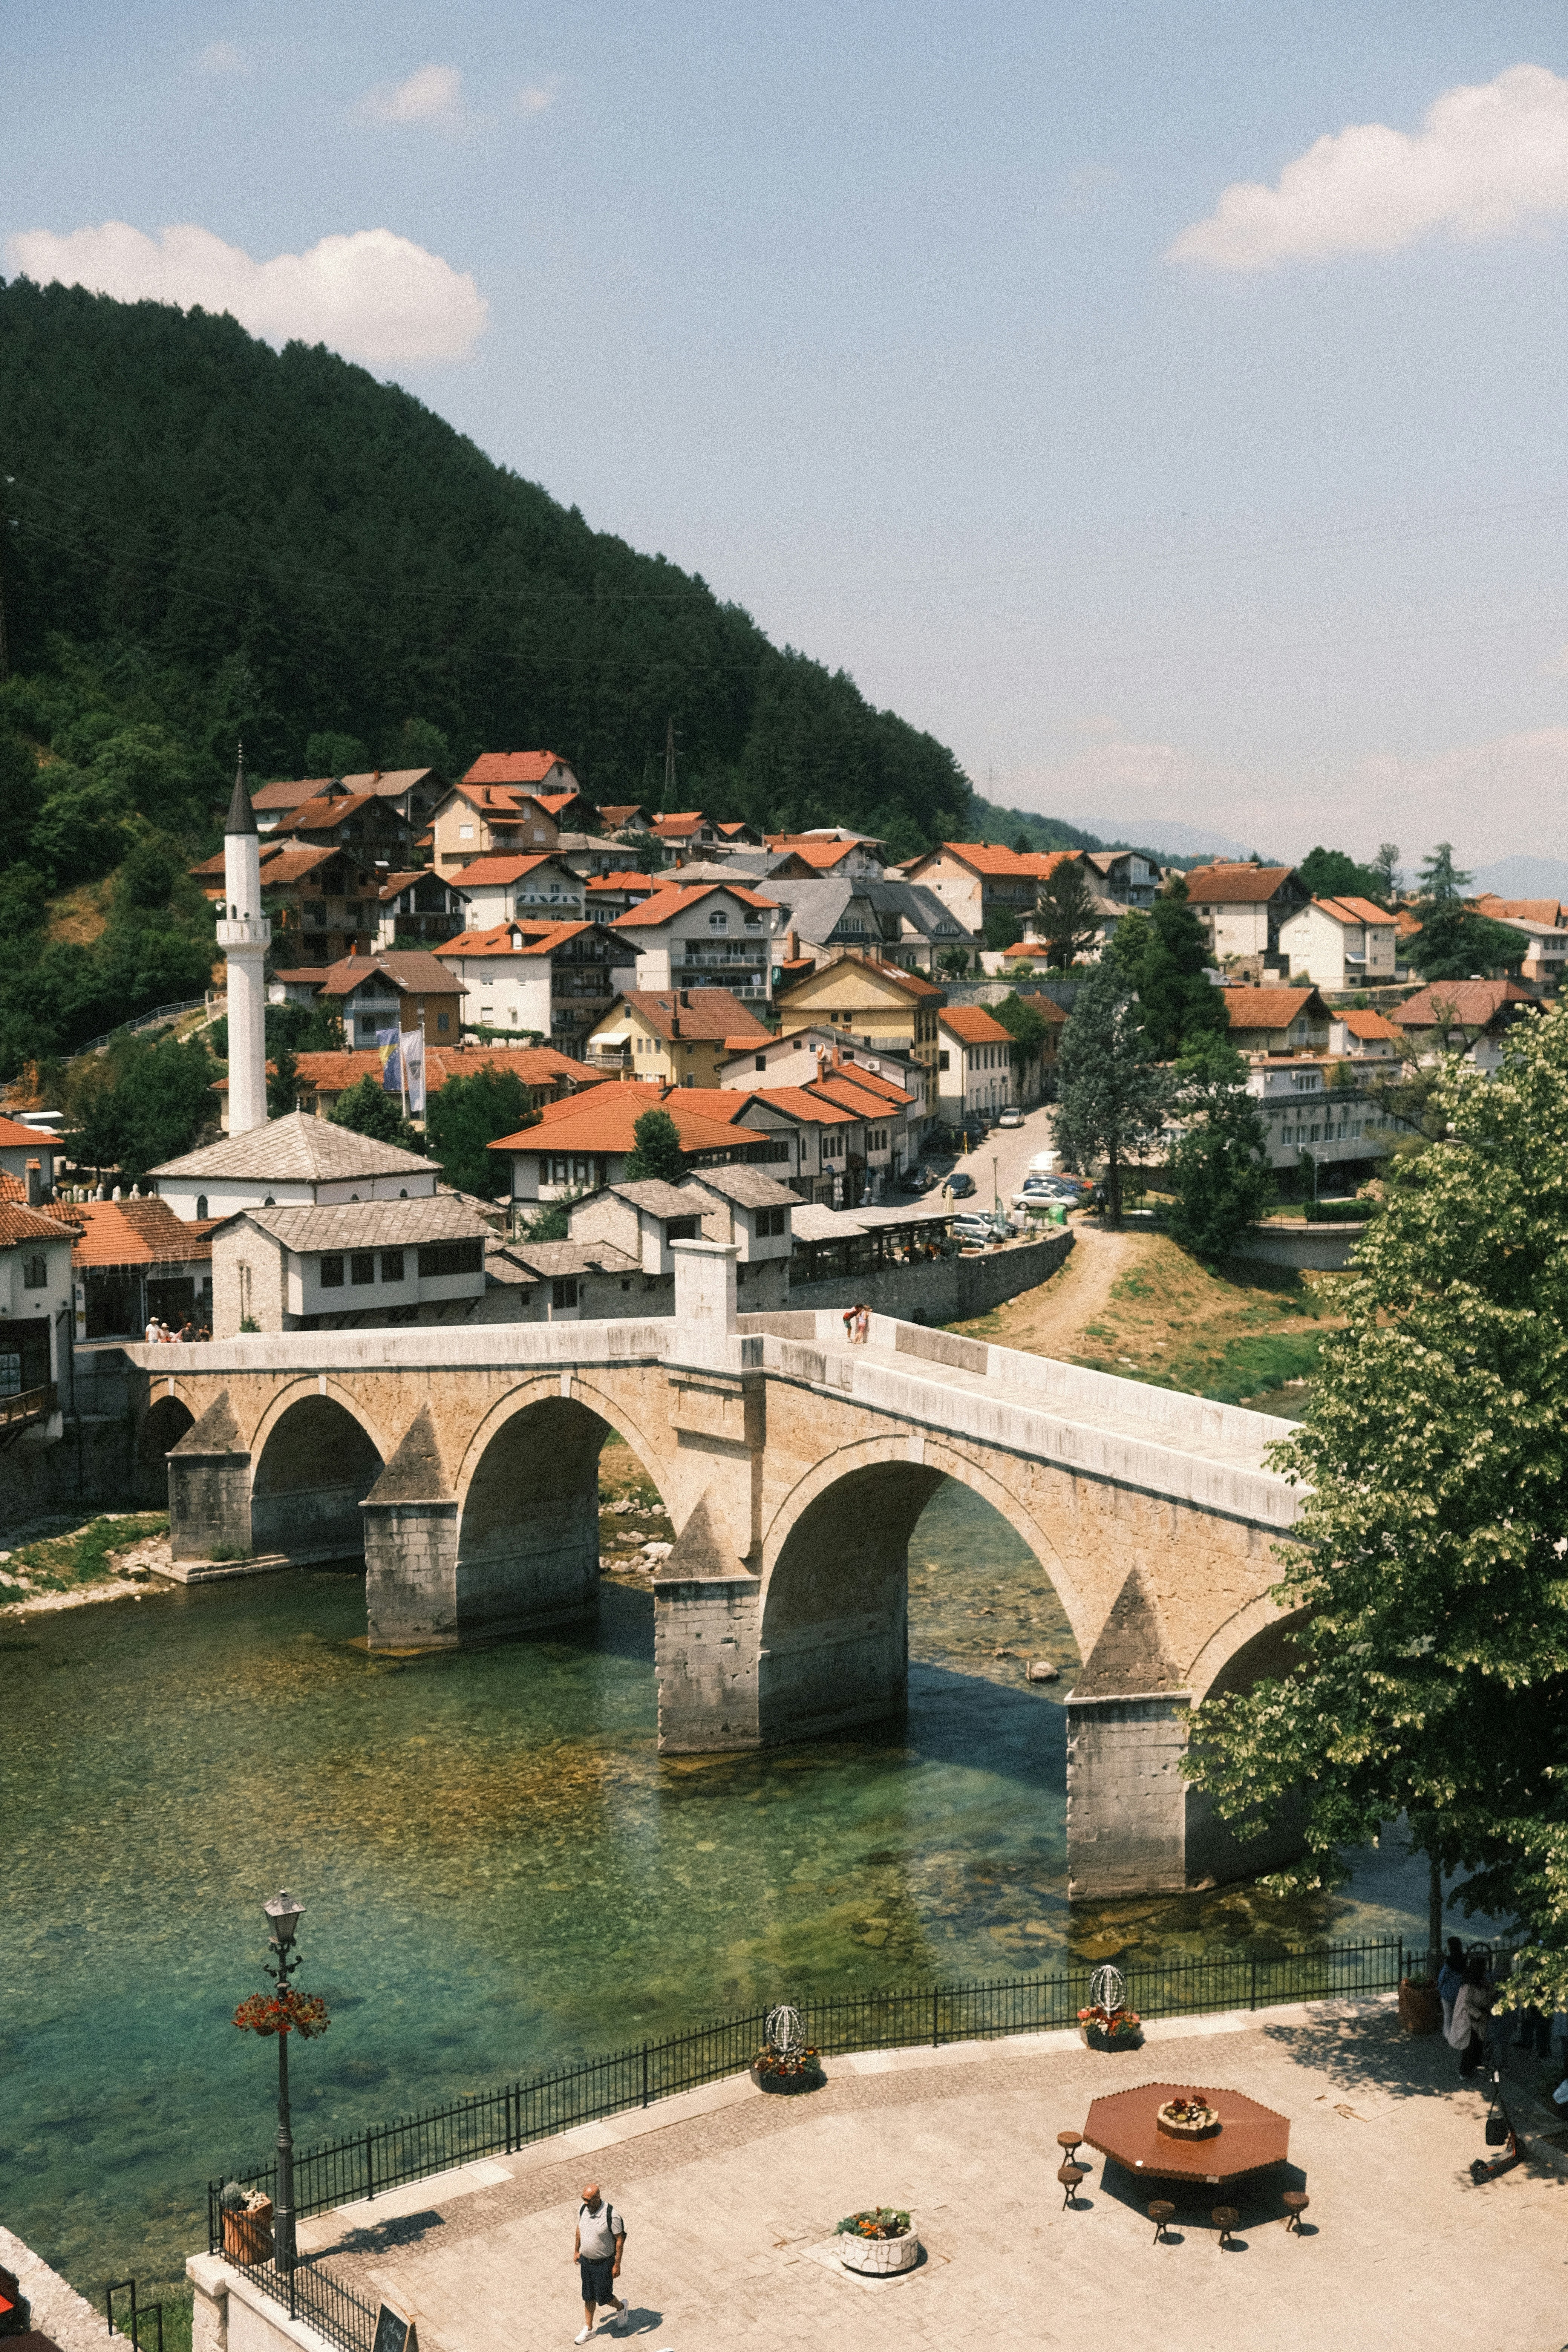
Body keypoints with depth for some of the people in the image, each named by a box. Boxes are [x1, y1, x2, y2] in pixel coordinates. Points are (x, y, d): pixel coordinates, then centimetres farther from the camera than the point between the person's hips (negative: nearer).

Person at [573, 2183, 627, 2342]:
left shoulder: (611, 2215, -30)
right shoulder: (583, 2209, -11)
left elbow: (620, 2239, -19)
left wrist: (617, 2265, -15)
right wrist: (576, 2251, 16)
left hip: (604, 2263, -5)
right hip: (585, 2260, 5)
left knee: (603, 2297, 7)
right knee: (588, 2296, 16)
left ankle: (621, 2307, 38)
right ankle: (588, 2329, 32)